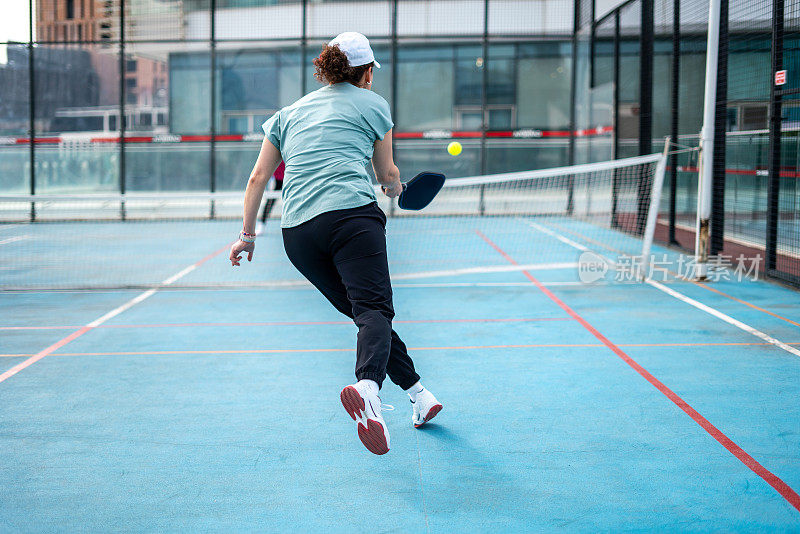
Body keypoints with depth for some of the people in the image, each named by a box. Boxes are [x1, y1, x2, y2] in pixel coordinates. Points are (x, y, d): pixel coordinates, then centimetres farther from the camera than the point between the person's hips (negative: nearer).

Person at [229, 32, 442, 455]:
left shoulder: (290, 112, 26)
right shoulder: (373, 104, 15)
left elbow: (258, 177, 21)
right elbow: (388, 174, 21)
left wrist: (247, 235, 26)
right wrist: (395, 189, 43)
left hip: (296, 232, 5)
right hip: (353, 213, -5)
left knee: (364, 310, 15)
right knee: (375, 308, -18)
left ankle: (417, 393, 17)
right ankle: (367, 386, -48)